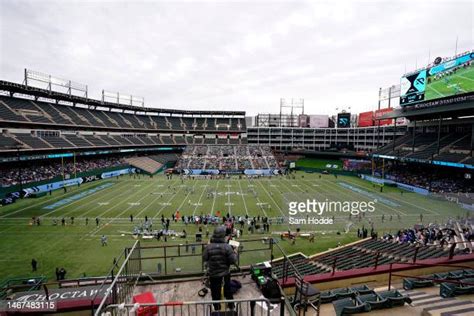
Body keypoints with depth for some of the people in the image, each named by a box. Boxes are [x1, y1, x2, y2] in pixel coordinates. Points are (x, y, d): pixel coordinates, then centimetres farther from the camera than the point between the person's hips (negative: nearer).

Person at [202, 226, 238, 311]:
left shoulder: (208, 247, -19)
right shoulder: (227, 247, -22)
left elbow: (204, 258, -4)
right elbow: (233, 261, -17)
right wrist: (235, 254, 0)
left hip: (213, 274, -1)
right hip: (225, 273, 1)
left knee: (215, 293, 19)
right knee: (228, 290, 24)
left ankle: (217, 309, 36)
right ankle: (231, 306, 43)